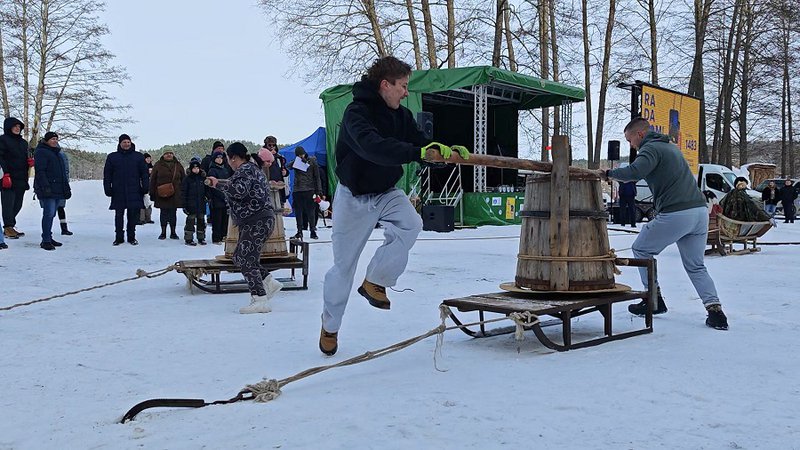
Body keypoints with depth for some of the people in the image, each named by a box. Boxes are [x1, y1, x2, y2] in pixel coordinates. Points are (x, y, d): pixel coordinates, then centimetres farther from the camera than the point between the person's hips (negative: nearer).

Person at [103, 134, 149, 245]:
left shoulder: (138, 156, 7)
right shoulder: (112, 157, 8)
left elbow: (144, 173, 8)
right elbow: (107, 175, 10)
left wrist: (145, 188, 0)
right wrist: (107, 188, 1)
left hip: (134, 192, 0)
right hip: (118, 193, 1)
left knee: (133, 215, 2)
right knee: (119, 215, 4)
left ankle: (131, 237, 13)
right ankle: (119, 237, 13)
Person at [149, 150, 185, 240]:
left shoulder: (178, 166, 8)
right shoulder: (158, 165, 3)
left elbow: (184, 180, 8)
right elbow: (152, 180, 2)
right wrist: (152, 193, -3)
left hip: (175, 195, 1)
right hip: (162, 195, -1)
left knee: (173, 213, 6)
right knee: (163, 213, 4)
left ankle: (173, 232, 14)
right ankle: (163, 232, 12)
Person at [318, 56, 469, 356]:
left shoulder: (401, 115, 0)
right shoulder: (357, 112, -22)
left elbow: (421, 145, 2)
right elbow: (372, 147, -41)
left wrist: (449, 151, -18)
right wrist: (416, 152, -50)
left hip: (386, 193, 5)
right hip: (354, 196, -5)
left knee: (410, 224, -27)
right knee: (344, 264, 4)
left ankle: (375, 281, -6)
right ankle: (330, 326, 25)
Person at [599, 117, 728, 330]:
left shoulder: (650, 148, -5)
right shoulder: (670, 147, 24)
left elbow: (636, 171, -24)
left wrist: (609, 173, -11)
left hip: (675, 214, -8)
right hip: (700, 211, 8)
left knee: (641, 249, 14)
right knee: (696, 266, 17)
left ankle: (654, 299, 15)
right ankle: (715, 309, 3)